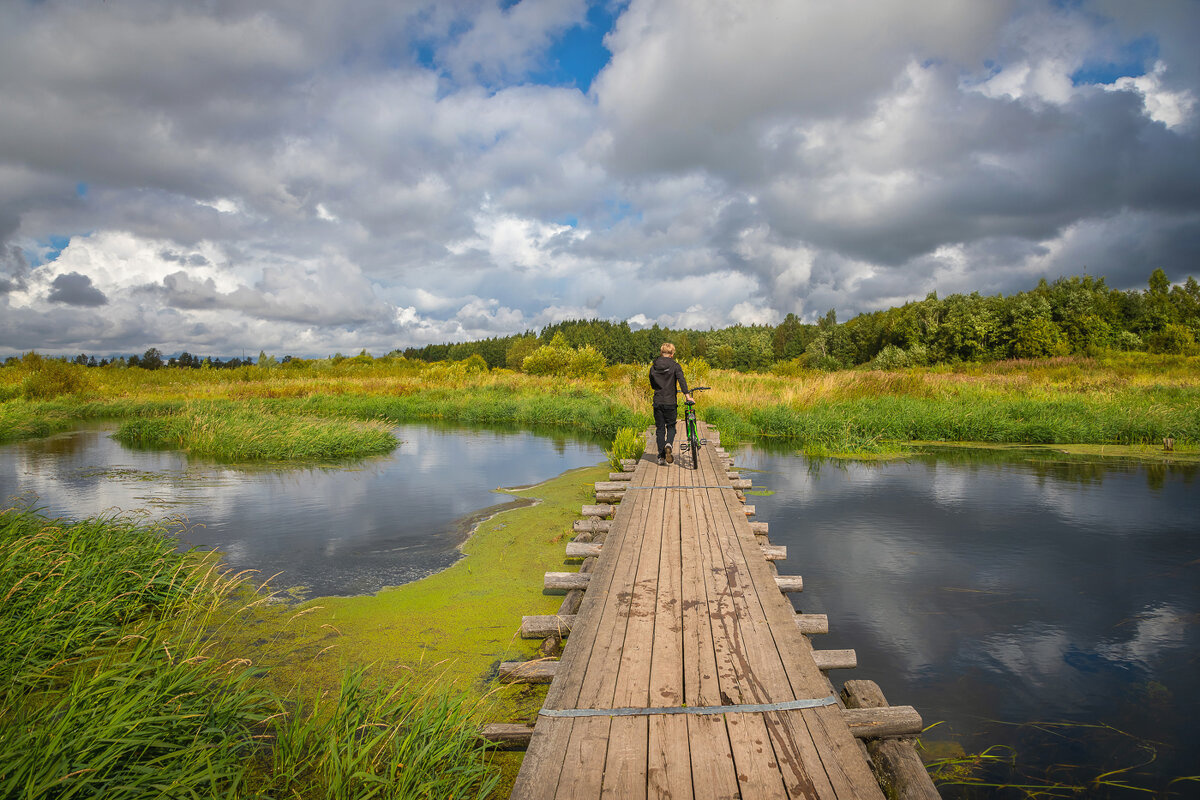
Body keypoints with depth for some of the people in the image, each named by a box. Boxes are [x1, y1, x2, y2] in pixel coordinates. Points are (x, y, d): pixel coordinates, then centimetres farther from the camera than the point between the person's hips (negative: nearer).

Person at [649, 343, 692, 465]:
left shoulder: (653, 367, 6)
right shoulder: (675, 365, -4)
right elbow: (681, 380, -17)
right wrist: (687, 394, -21)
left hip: (657, 402, 2)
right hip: (670, 402, -2)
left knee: (660, 429, 9)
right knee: (671, 426, 13)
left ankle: (661, 457, 7)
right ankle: (668, 444, -17)